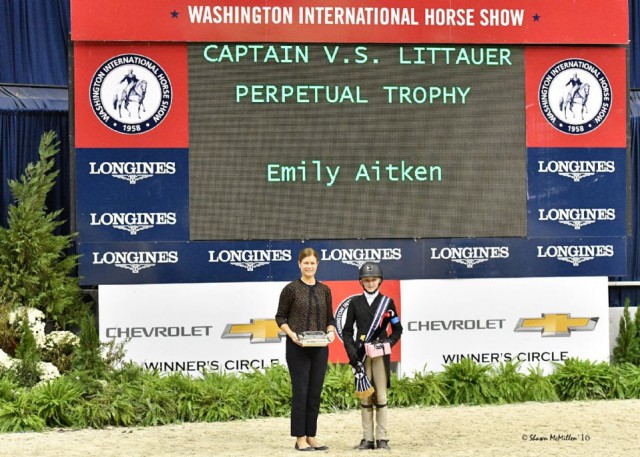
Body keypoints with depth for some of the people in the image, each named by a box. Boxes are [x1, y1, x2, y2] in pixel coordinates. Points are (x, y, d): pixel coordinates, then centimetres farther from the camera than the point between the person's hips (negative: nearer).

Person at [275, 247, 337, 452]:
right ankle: (300, 438, 3)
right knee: (300, 392, -3)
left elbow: (329, 318, 13)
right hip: (297, 348, -4)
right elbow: (280, 317, 0)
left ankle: (311, 436, 14)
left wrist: (331, 332, -7)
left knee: (315, 393, 7)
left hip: (320, 348, 4)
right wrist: (291, 334, -16)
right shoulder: (291, 289, -3)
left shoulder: (324, 290, 9)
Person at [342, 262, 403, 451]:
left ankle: (382, 439, 0)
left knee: (381, 396, -3)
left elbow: (397, 329, 10)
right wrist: (351, 352, -6)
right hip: (361, 355, 1)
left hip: (380, 355, -1)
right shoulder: (355, 302, 8)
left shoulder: (387, 302, 6)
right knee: (364, 396, 2)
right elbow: (347, 331, 7)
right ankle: (367, 439, 6)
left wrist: (388, 343, -8)